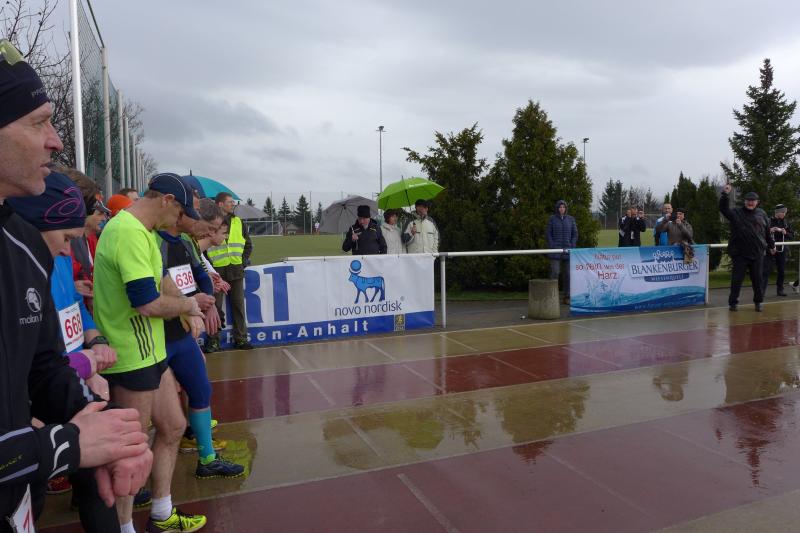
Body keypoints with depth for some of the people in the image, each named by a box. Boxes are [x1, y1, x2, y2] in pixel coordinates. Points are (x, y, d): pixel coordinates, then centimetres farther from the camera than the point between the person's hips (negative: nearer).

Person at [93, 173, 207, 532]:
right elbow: (149, 302, -28)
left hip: (149, 352, 11)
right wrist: (189, 304, -9)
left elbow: (160, 278, 22)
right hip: (131, 359, -11)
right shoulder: (130, 233, -23)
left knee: (173, 427, 19)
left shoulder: (139, 230, 11)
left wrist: (188, 310, 7)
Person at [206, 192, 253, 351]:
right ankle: (213, 341, 12)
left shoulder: (238, 222, 10)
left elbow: (248, 244, 16)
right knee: (215, 307, 2)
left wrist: (244, 260, 4)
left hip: (236, 270, 4)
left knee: (238, 305, 7)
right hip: (216, 271, -4)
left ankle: (240, 338, 16)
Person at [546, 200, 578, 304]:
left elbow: (575, 234, 8)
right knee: (554, 272, -11)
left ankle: (567, 297, 11)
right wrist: (552, 247, -8)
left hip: (567, 250, 2)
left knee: (568, 274, 4)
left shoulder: (571, 219, 8)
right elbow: (548, 234, 2)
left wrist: (572, 247, -3)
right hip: (555, 250, -2)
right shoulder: (552, 219, 3)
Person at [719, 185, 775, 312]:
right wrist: (724, 195, -30)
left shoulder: (761, 214, 10)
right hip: (740, 253, -3)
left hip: (757, 253, 3)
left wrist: (771, 245, 24)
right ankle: (733, 302, 11)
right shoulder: (736, 213, 0)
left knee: (757, 279, 9)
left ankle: (758, 302, 23)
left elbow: (768, 232, 18)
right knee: (737, 279, 1)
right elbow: (723, 209, -18)